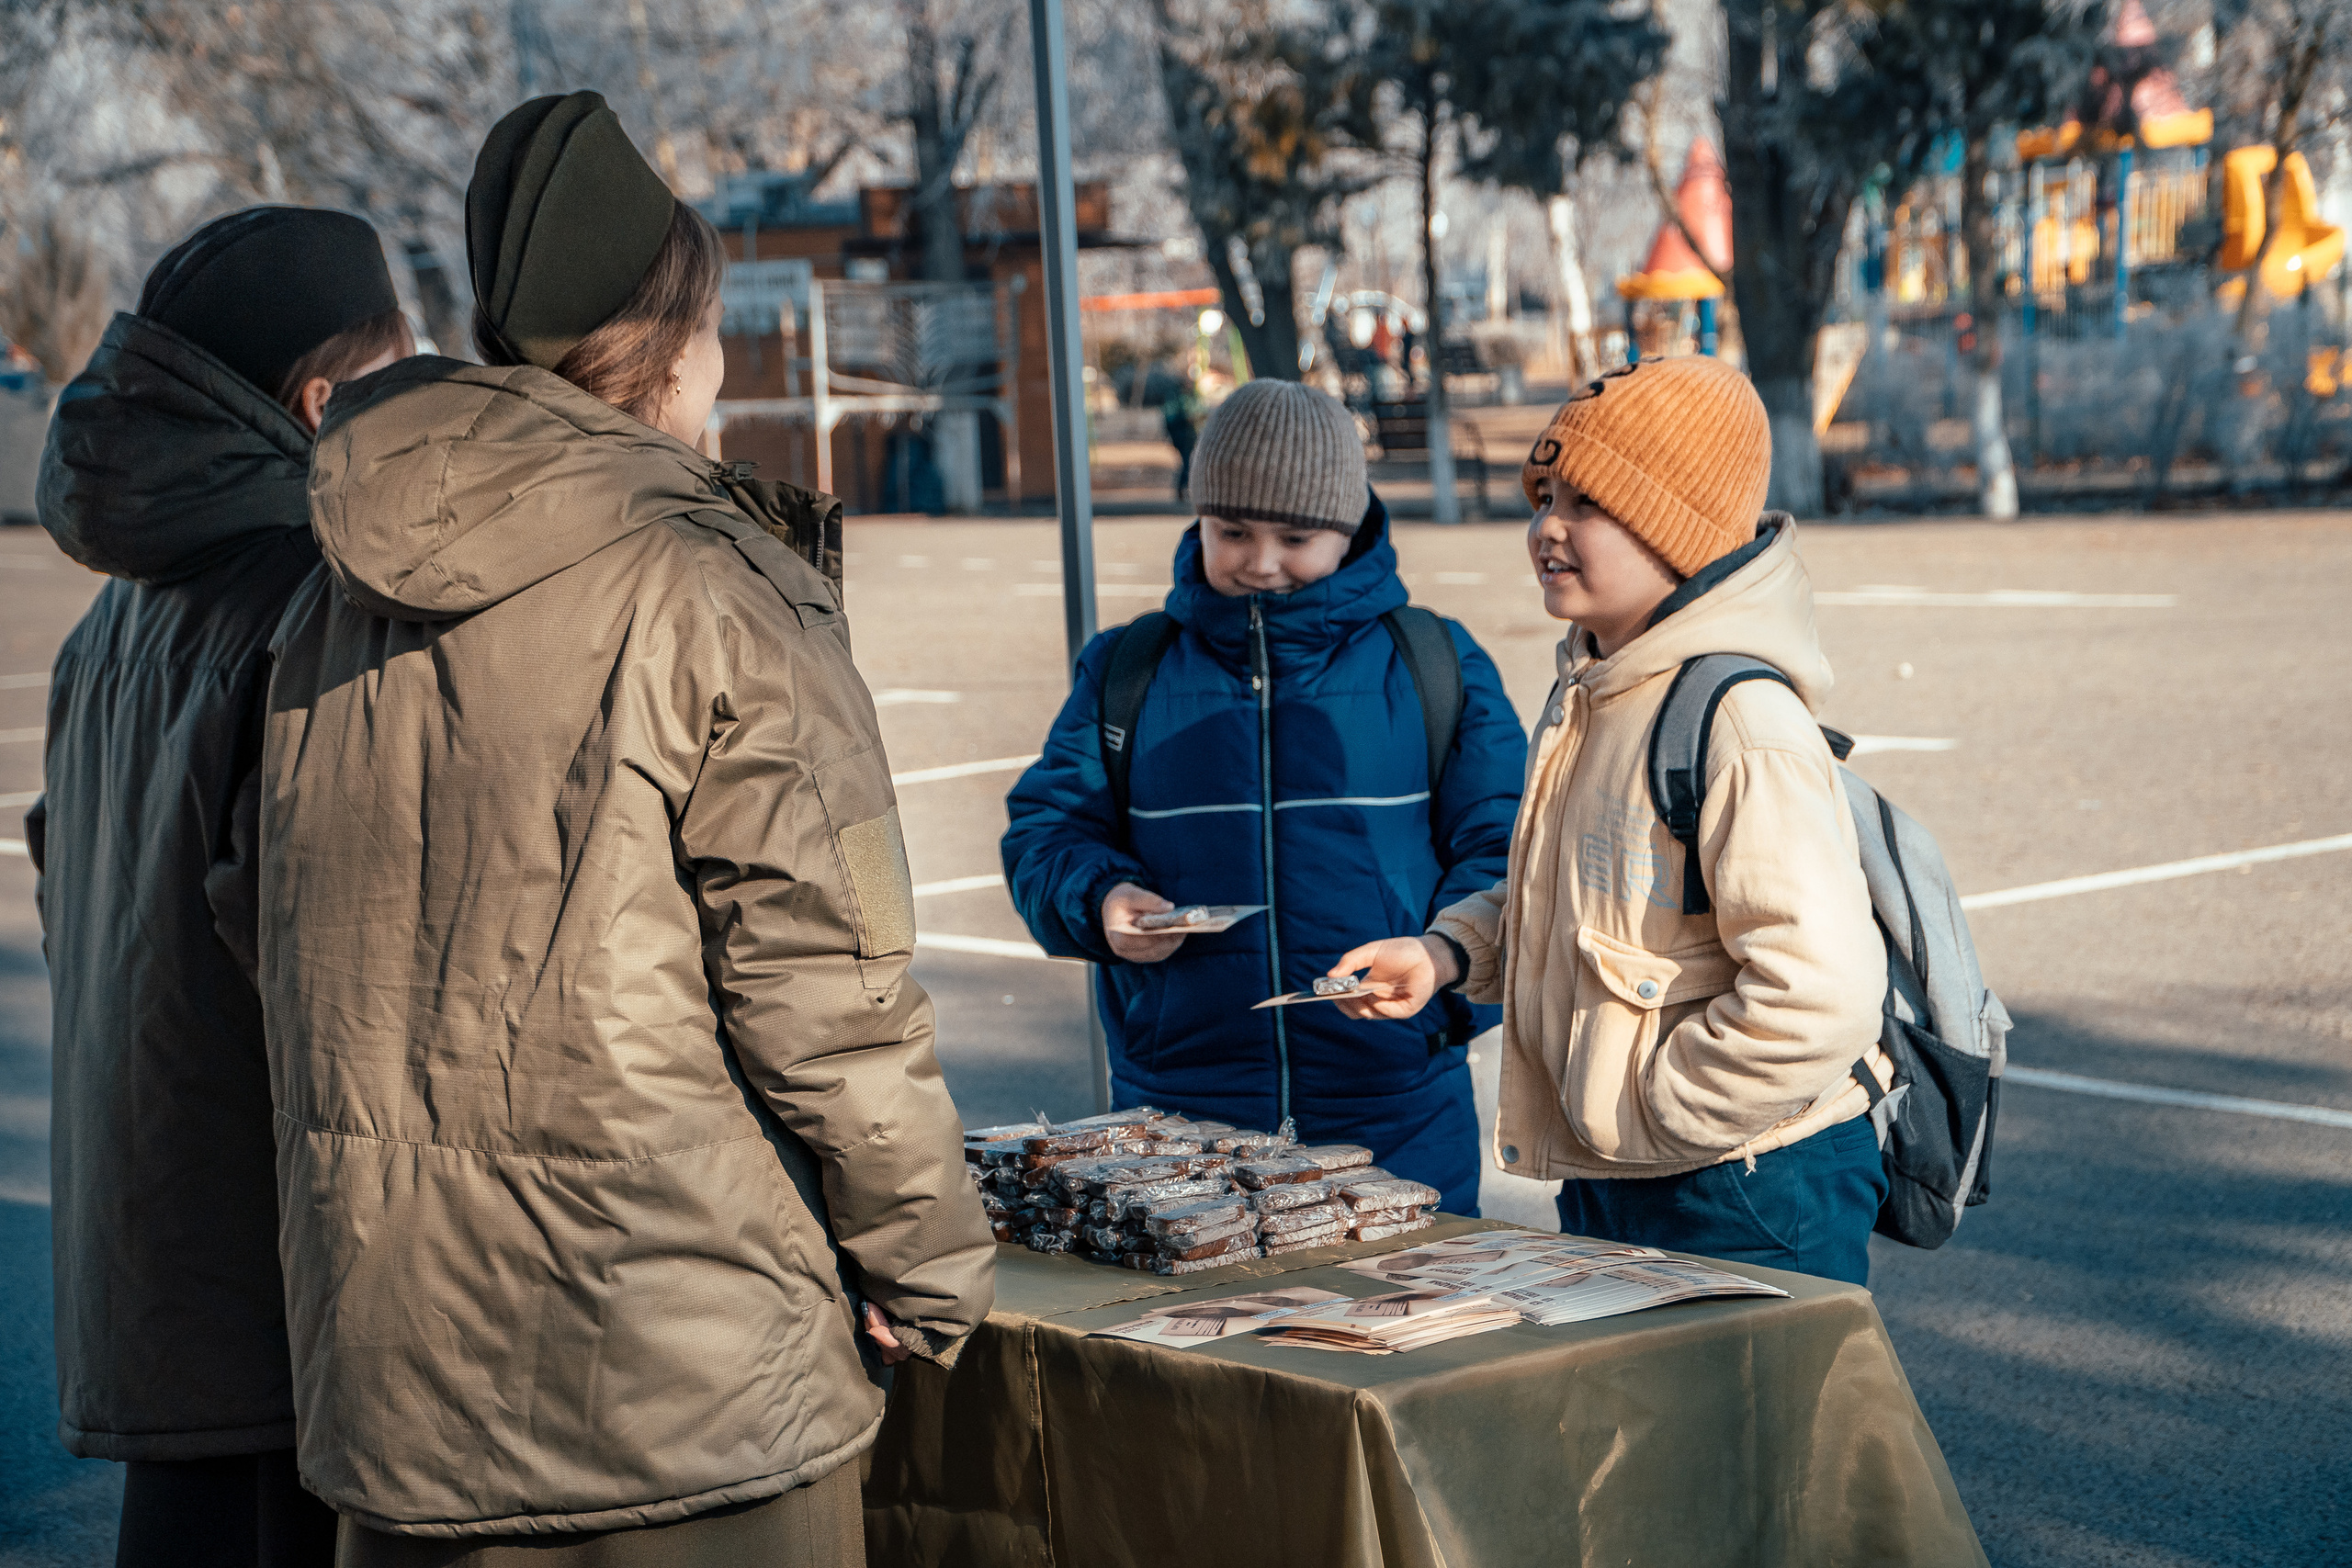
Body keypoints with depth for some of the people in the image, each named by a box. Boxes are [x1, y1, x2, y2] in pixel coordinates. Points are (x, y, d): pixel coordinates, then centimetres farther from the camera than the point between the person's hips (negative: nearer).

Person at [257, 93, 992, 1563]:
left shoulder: (334, 602, 7)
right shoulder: (712, 591, -13)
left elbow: (279, 925, 13)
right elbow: (824, 984, -14)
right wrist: (929, 1260, -4)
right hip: (676, 1352, -6)